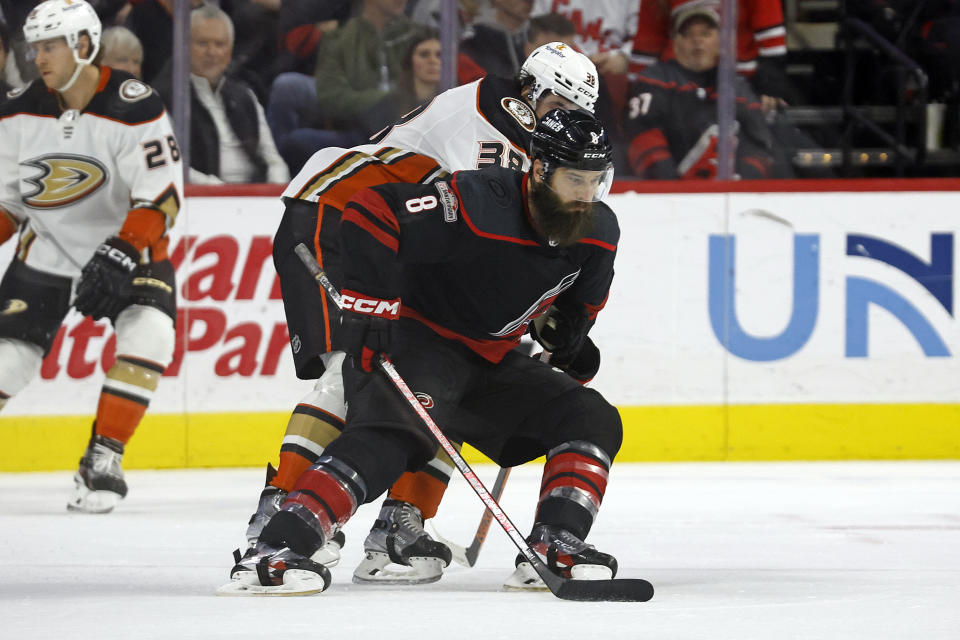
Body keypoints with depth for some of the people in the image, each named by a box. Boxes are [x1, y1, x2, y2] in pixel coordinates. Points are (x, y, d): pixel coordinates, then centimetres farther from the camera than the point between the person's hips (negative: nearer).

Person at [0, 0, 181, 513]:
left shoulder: (133, 109, -21)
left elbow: (161, 197, -23)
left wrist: (120, 256, -33)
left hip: (130, 245, -2)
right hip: (46, 249, 3)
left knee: (148, 336, -24)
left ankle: (103, 460, -12)